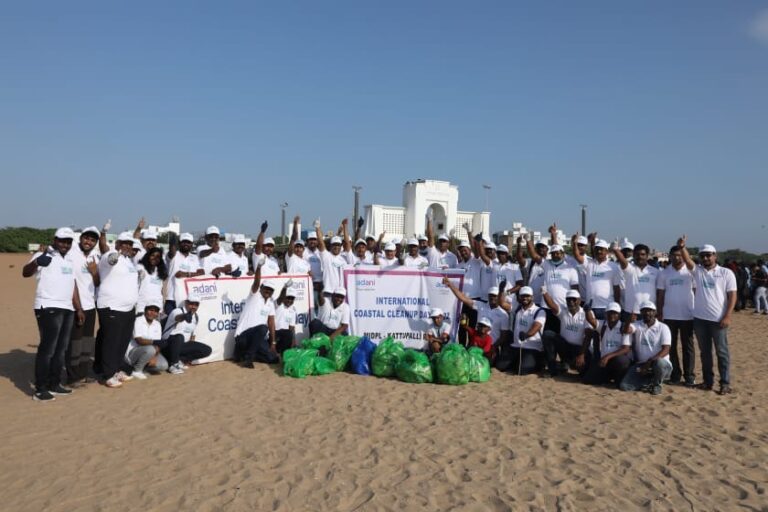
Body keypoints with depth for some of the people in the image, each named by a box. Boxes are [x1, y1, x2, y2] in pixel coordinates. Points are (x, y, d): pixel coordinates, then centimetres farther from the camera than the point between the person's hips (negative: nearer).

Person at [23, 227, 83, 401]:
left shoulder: (69, 260, 18)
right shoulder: (45, 255, -6)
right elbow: (25, 272, -22)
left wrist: (79, 309, 19)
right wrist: (37, 260, -41)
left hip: (68, 309, 8)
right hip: (48, 308, -8)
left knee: (61, 348, 12)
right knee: (47, 348, -6)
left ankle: (54, 384, 22)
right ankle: (40, 389, 0)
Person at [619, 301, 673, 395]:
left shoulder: (663, 327, -2)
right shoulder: (637, 325, 5)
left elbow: (665, 350, -12)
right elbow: (626, 331, -19)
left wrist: (650, 362, -22)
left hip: (661, 363, -2)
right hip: (641, 364, 2)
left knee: (659, 363, -40)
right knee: (624, 386, -17)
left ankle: (657, 384, -6)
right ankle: (649, 382, 11)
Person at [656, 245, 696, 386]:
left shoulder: (690, 272, -2)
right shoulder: (664, 273, 4)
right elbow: (660, 295, 6)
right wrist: (659, 313, 3)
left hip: (687, 315, -2)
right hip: (669, 315, 2)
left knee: (688, 346, 4)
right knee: (671, 346, 7)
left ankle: (689, 375, 10)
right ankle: (675, 374, 16)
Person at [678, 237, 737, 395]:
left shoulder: (726, 273, -1)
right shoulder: (697, 270, 6)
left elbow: (732, 295, -4)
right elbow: (687, 261, -13)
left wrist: (727, 316, -12)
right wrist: (682, 247, -32)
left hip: (718, 319, -3)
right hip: (700, 318, 3)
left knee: (722, 351, 3)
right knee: (704, 351, 11)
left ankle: (725, 383, 10)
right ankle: (708, 380, 20)